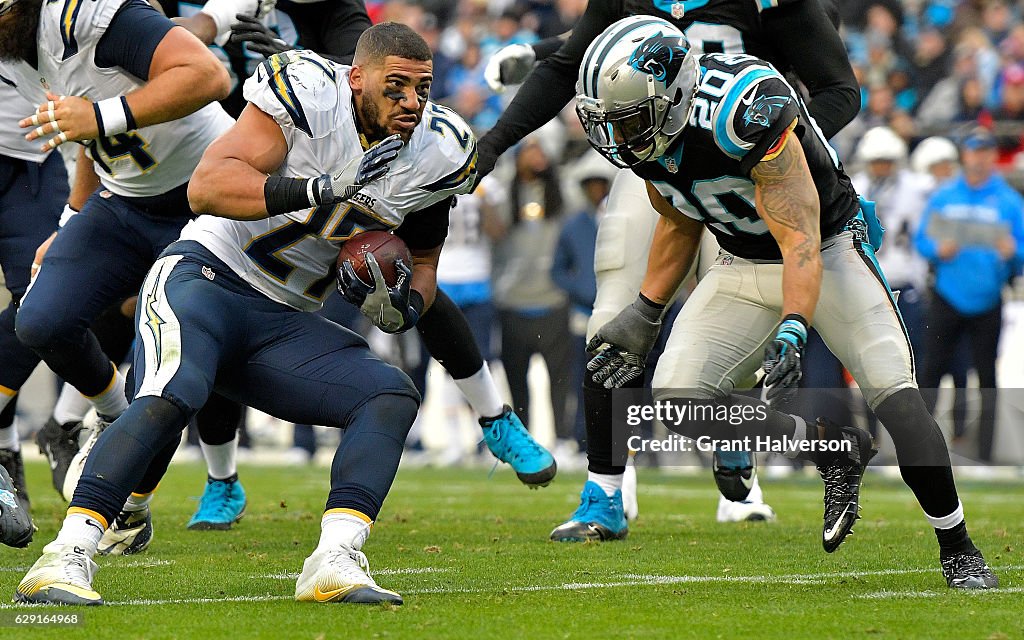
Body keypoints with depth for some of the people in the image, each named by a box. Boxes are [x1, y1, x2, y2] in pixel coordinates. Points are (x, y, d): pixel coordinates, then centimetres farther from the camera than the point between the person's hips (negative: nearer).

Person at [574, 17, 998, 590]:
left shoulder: (746, 113, -34)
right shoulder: (643, 133, -11)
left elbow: (801, 244, -33)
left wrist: (792, 331, -45)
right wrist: (644, 315, 9)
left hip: (827, 247, -6)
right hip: (745, 264, 6)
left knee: (895, 395, -19)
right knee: (679, 400, -11)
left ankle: (959, 551, -4)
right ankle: (832, 452, 4)